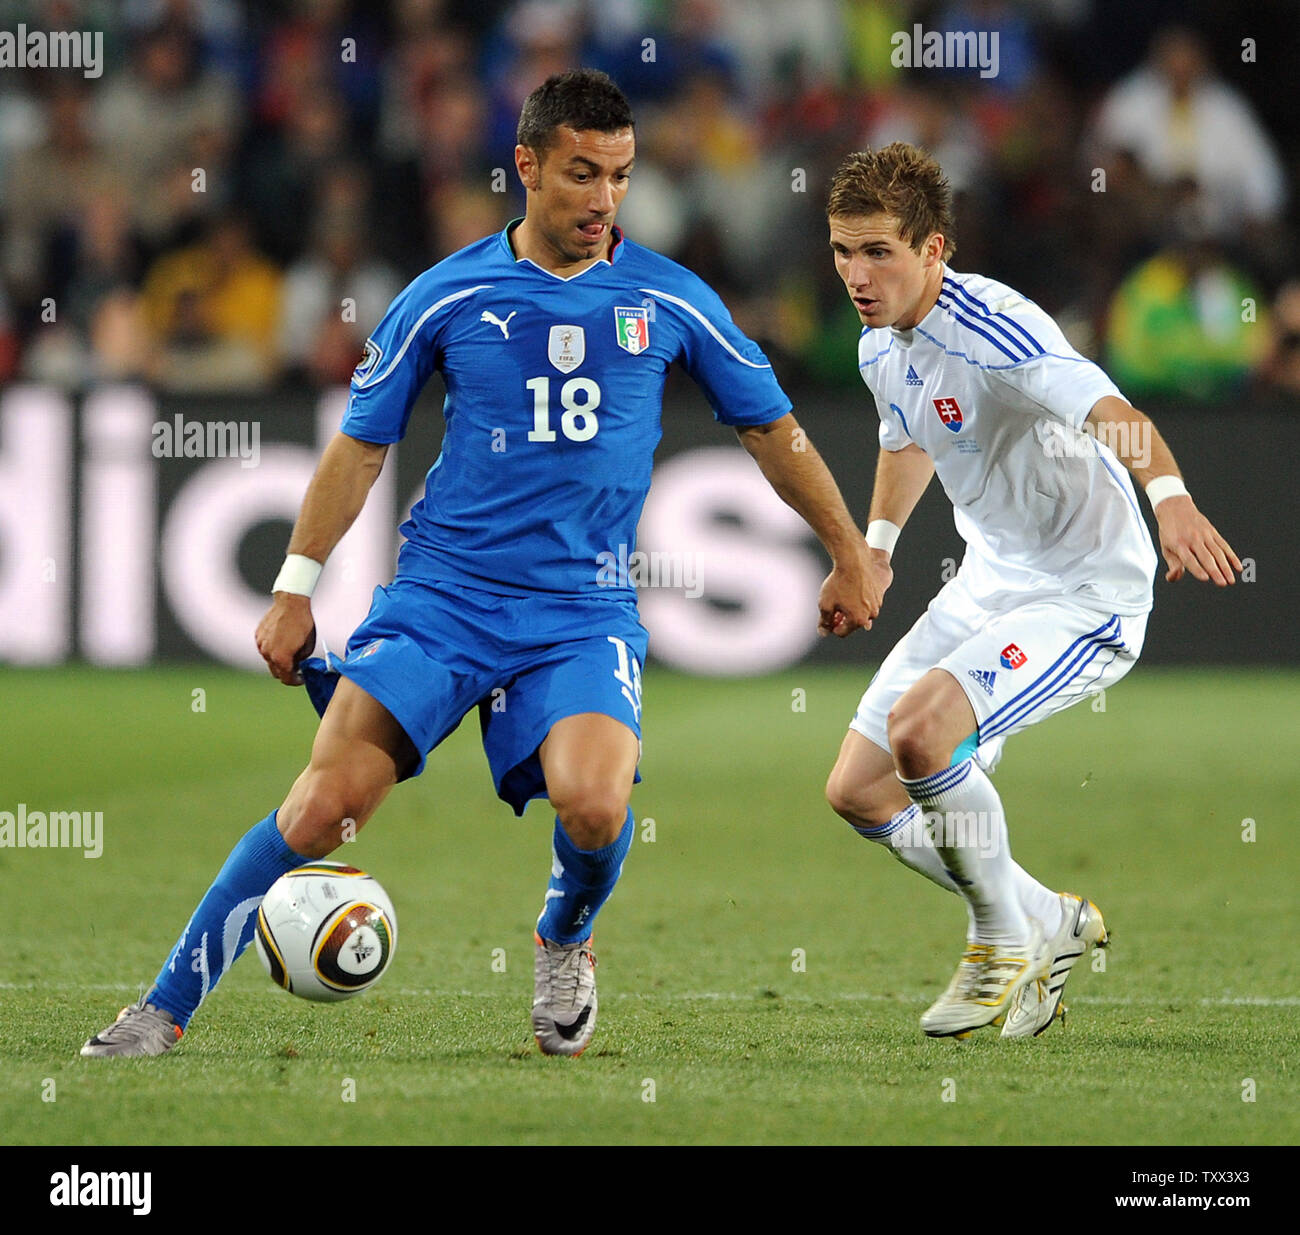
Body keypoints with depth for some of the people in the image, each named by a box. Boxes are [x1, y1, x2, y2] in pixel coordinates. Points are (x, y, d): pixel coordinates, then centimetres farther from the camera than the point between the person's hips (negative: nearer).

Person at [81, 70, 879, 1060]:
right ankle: (167, 1008, -4)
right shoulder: (448, 297, 2)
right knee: (324, 805, -15)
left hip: (585, 611, 0)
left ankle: (565, 944, 9)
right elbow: (361, 445, 10)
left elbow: (771, 429, 15)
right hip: (440, 595, 0)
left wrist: (850, 556, 19)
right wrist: (296, 588, 6)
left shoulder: (669, 299, 4)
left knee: (593, 805, -26)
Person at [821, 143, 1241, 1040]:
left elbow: (1111, 410, -42)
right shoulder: (882, 347, 2)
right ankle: (1053, 925, 22)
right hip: (990, 585, 9)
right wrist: (875, 545, 21)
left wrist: (1170, 496, -59)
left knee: (920, 728, -29)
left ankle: (1006, 942, -5)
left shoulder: (994, 327, -25)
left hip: (1088, 594, -9)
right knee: (857, 791, 4)